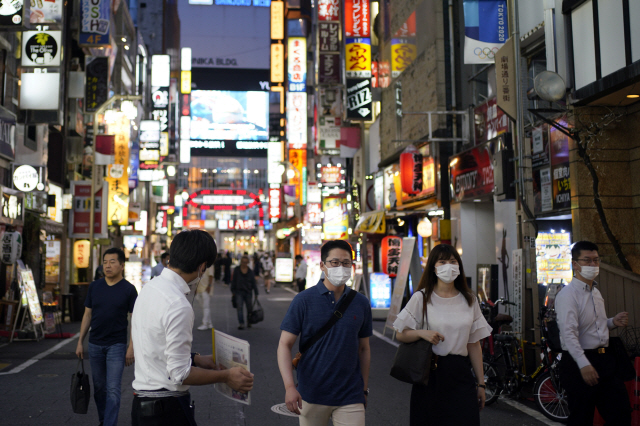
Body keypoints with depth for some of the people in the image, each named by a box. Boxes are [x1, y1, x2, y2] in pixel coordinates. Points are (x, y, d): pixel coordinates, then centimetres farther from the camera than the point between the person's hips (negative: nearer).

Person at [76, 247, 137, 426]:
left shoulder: (128, 289, -7)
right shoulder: (94, 286, 3)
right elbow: (88, 314, 9)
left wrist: (131, 347, -12)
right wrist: (80, 342, 6)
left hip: (116, 345, -4)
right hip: (95, 344, 4)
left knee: (113, 389, -7)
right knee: (99, 387, 15)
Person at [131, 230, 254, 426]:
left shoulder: (149, 288, 6)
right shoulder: (178, 305, -23)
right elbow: (180, 373, -21)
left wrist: (197, 359, 17)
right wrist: (226, 376, -10)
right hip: (167, 409, -9)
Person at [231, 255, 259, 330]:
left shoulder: (250, 271, 5)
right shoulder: (236, 270, 3)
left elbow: (254, 283, 6)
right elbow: (233, 281, 6)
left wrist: (256, 293, 3)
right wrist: (233, 291, 2)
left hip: (248, 292, 1)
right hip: (239, 292, -1)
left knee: (250, 308, 6)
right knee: (240, 307, -11)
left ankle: (249, 322, 24)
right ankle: (241, 324, -13)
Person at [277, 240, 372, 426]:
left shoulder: (361, 303, 2)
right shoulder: (304, 300, -6)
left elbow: (364, 349, 12)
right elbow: (285, 345, -7)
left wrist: (364, 388, 13)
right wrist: (289, 386, -17)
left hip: (350, 397, 1)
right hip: (311, 396, -1)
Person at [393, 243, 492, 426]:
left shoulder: (469, 300, 10)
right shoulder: (421, 298, 0)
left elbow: (474, 344, 11)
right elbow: (400, 334, 1)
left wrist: (481, 383, 9)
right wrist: (422, 333, -18)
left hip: (460, 375, 2)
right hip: (430, 375, -2)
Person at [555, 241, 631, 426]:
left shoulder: (596, 292, 17)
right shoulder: (567, 294, -13)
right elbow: (568, 333, -24)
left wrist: (613, 322, 6)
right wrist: (584, 364, -34)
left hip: (604, 360, 8)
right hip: (579, 363, -8)